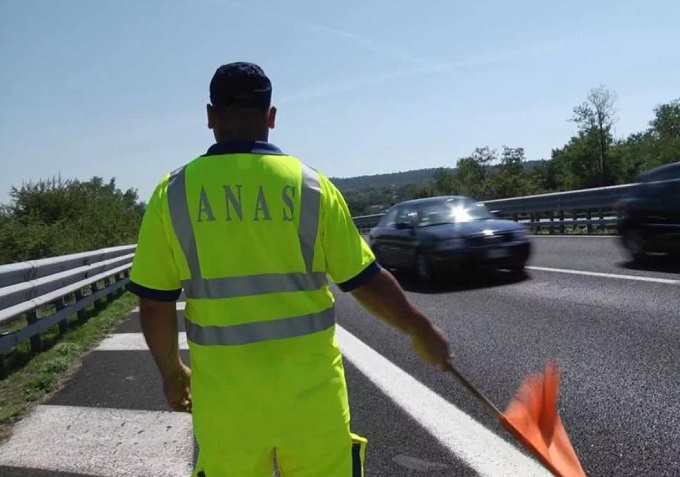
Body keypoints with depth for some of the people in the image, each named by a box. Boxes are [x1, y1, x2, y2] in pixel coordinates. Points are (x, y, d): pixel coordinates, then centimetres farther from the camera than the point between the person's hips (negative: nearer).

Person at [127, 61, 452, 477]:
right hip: (309, 390, 0)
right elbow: (366, 282, -3)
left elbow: (155, 304, -2)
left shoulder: (173, 192, -5)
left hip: (225, 395, 1)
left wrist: (172, 371, 15)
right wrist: (421, 330, 13)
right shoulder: (311, 185, -7)